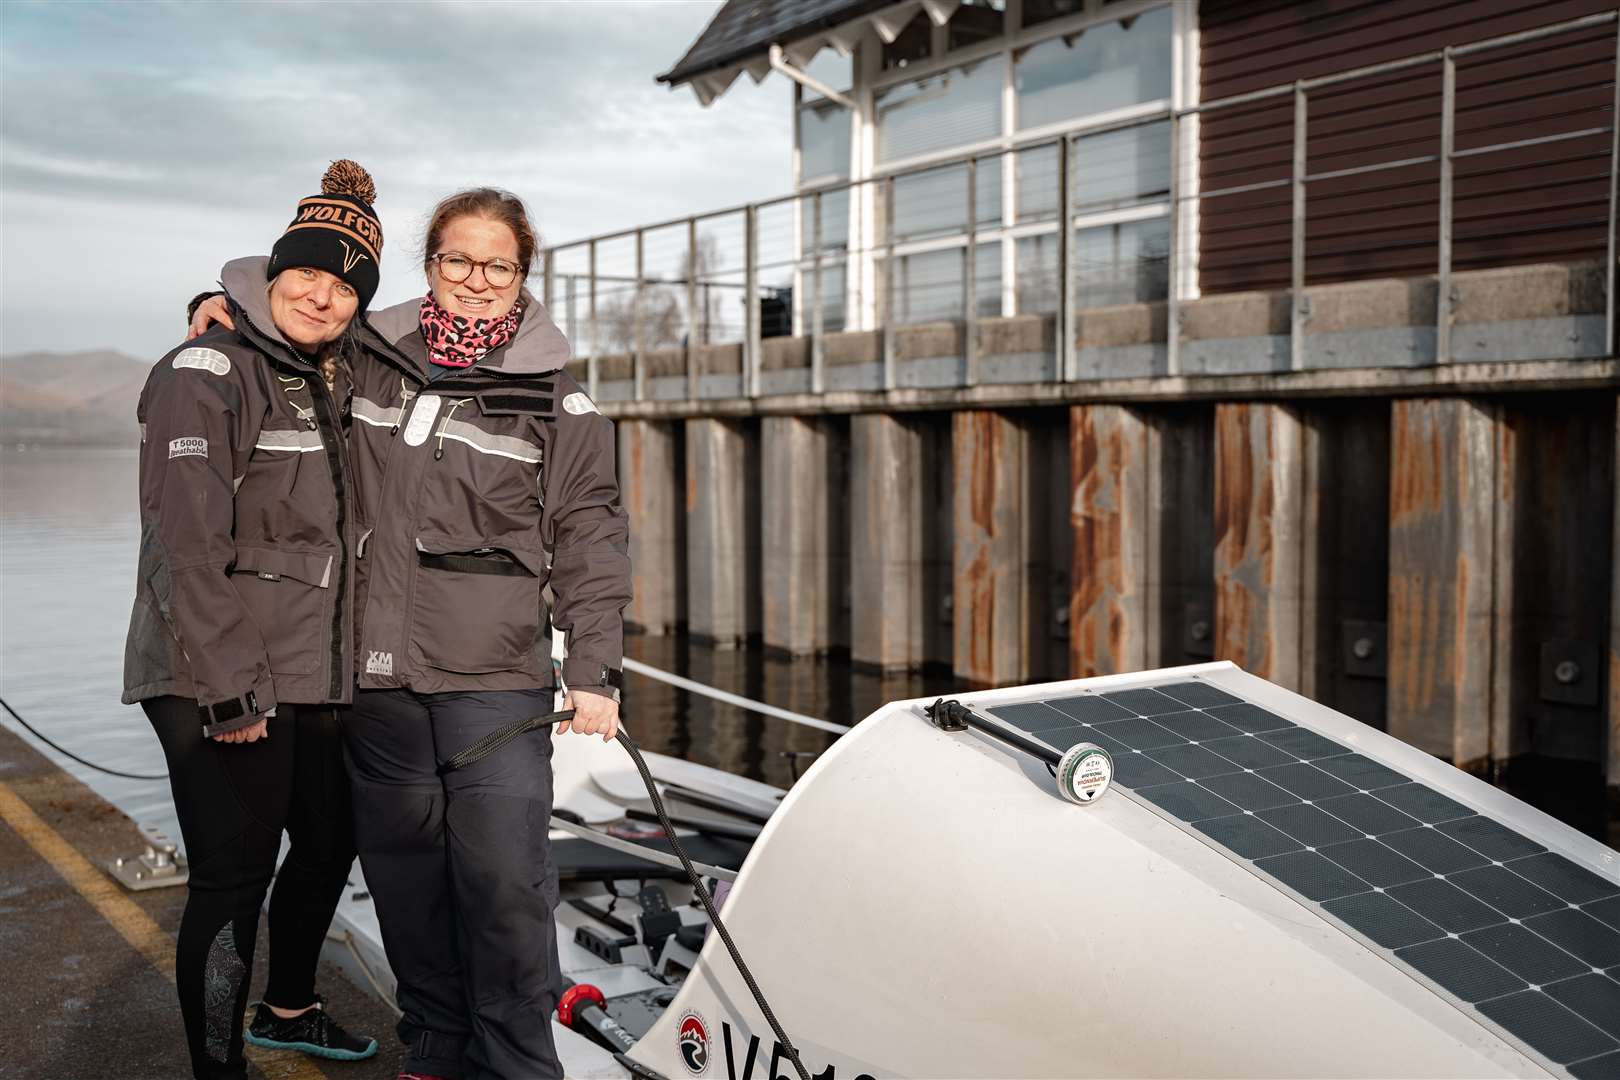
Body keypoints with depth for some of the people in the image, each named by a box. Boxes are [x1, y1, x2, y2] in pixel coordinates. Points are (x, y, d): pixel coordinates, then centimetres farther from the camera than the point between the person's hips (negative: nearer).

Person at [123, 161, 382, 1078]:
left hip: (317, 673, 9)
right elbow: (187, 545, -18)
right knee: (234, 877, -3)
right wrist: (227, 690, -21)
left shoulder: (335, 385, 12)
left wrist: (355, 659, 14)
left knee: (331, 841, 20)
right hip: (219, 684, -8)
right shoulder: (208, 373, -11)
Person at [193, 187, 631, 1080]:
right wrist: (219, 306, 9)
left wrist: (594, 670, -3)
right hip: (378, 678, 3)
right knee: (405, 874, 11)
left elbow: (590, 538, 2)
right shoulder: (367, 361, 9)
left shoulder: (553, 398, 2)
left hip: (497, 679, -3)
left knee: (504, 881, -6)